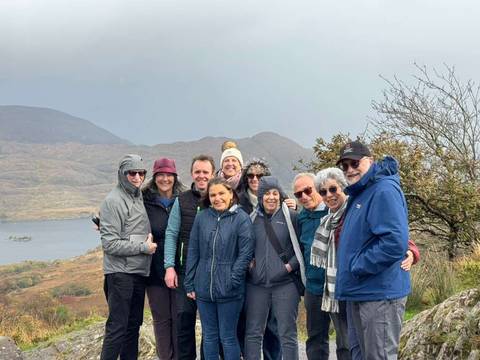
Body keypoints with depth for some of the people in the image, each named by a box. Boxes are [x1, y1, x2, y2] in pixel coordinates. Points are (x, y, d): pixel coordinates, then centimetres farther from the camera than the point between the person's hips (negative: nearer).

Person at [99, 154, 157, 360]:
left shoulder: (140, 198, 13)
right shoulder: (114, 200, -11)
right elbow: (109, 243, -16)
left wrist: (150, 241, 6)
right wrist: (143, 247, -13)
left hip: (139, 273, 8)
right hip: (120, 273, -8)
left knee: (134, 324, 14)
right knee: (117, 327, -7)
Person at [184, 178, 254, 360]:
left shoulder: (241, 218, -7)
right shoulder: (201, 217, 4)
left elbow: (246, 253, -9)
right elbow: (193, 252, 8)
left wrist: (232, 281, -14)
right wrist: (189, 283, 6)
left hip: (229, 291, -4)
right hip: (204, 289, 4)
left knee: (228, 338, 5)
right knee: (209, 336, 14)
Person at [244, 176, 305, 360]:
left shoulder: (291, 217, -1)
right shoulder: (253, 218, 8)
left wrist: (291, 265, -9)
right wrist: (248, 262, 3)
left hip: (285, 283, -3)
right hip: (256, 284, 3)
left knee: (287, 334, 2)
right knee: (253, 333, 7)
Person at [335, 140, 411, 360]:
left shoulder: (384, 190, -16)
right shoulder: (358, 194, 15)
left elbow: (394, 243, -26)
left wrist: (356, 267, -18)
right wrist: (349, 266, 13)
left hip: (380, 294, -10)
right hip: (358, 293, 10)